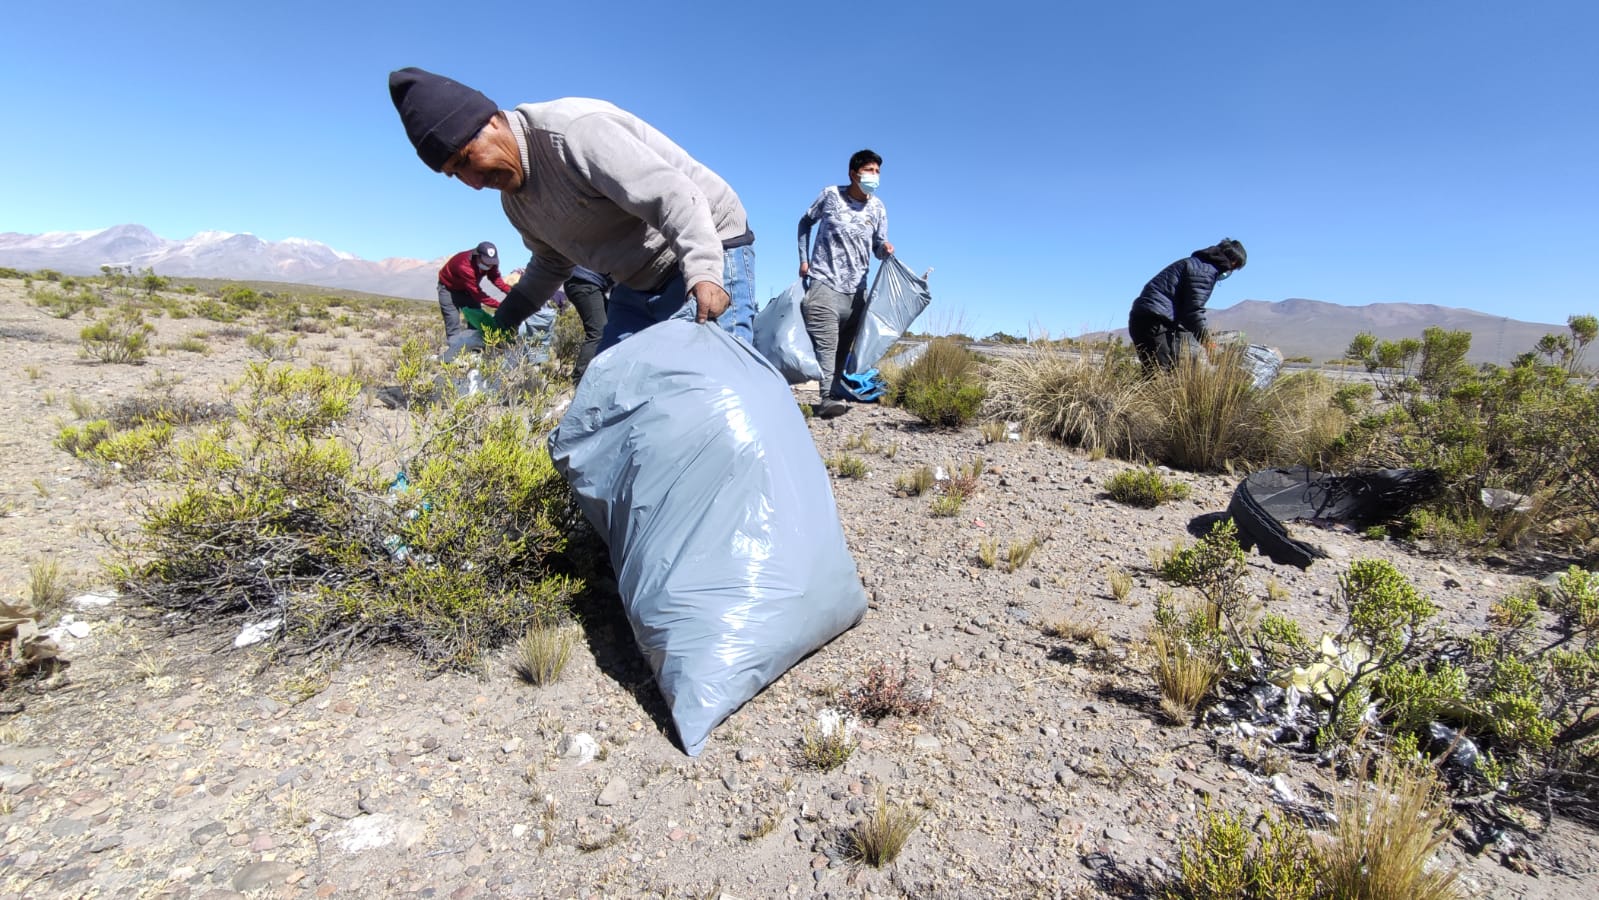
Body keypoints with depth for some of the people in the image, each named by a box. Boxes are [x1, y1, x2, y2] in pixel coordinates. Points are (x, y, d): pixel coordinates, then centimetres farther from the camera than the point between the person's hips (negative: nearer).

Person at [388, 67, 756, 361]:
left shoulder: (573, 129, -19)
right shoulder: (514, 198, 11)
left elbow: (674, 196, -28)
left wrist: (702, 270, -41)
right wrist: (504, 319, 21)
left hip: (711, 249, -9)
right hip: (640, 283, 9)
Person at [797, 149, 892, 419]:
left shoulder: (878, 208, 4)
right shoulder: (830, 195, -3)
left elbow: (878, 248, 7)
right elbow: (805, 222, 10)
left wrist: (885, 249, -17)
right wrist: (803, 259, 3)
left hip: (856, 288, 5)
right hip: (824, 283, -4)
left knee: (843, 347, 6)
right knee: (826, 343, -17)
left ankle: (832, 397, 13)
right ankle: (828, 399, -22)